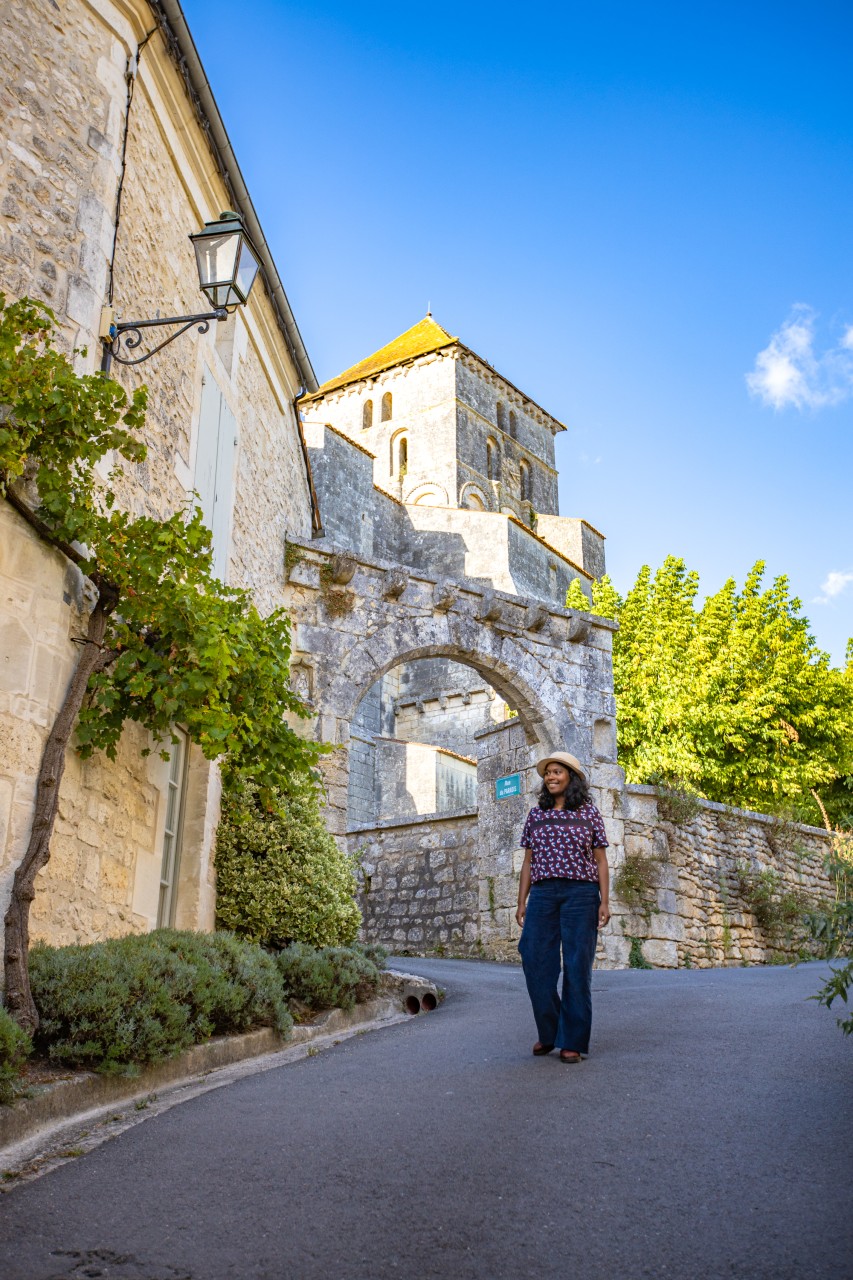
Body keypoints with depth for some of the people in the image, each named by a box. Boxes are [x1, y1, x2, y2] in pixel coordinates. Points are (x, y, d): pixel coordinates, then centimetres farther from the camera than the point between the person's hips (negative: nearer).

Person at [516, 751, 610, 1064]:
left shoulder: (589, 812, 6)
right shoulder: (536, 815, 13)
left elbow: (600, 861, 6)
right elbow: (528, 862, 14)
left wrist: (605, 901, -3)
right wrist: (521, 902, 7)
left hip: (581, 893, -2)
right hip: (542, 894, 3)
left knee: (577, 967, -1)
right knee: (536, 963, -2)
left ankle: (572, 1041, 9)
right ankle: (548, 1032, 17)